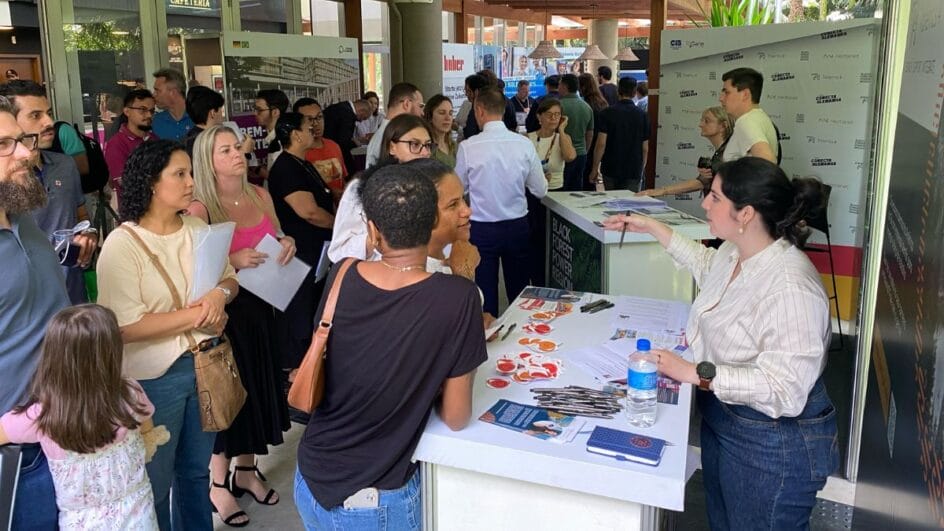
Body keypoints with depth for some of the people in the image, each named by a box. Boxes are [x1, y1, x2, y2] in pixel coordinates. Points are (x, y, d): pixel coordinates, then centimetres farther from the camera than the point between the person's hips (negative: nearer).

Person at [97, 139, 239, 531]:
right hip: (154, 378, -5)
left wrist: (221, 293, -15)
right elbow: (125, 327, -24)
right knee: (156, 483, 13)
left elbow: (230, 277, 8)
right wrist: (196, 315, -19)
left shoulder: (198, 228, 2)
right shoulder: (122, 245, -17)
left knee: (196, 470, 23)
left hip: (205, 364, 6)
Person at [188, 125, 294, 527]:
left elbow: (276, 240, 17)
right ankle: (218, 484, 24)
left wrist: (287, 244, -4)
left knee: (256, 388, 16)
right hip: (222, 312, -6)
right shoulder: (199, 208, -15)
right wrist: (232, 261, -28)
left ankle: (247, 471, 35)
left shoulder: (260, 196, 3)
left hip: (259, 306, 6)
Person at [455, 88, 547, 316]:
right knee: (519, 292, 16)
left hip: (481, 229, -2)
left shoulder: (468, 147, -13)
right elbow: (540, 191, -1)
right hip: (517, 226, 2)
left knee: (486, 296, 10)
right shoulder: (524, 144, -8)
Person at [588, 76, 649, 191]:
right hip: (634, 172, 1)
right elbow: (645, 148, 3)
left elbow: (601, 144, -11)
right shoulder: (643, 116, 0)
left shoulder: (607, 113, -7)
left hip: (610, 170, -1)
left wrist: (595, 168, -3)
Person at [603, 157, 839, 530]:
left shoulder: (791, 289, -32)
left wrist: (696, 373, -31)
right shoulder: (734, 253, -3)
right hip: (721, 420, 9)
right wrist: (654, 229, 20)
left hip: (771, 447, -9)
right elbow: (707, 266, 23)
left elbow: (782, 390, -33)